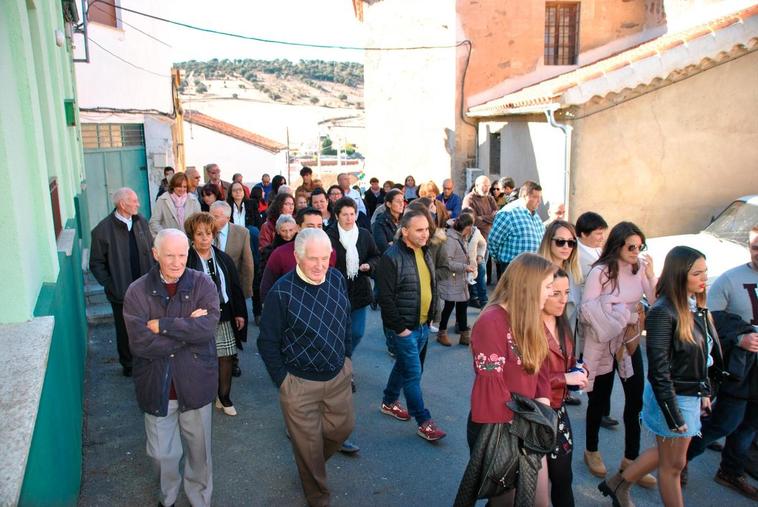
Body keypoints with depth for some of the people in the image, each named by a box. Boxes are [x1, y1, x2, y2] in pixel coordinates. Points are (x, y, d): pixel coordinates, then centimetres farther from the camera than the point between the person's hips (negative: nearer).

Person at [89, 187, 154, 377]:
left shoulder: (141, 221, 0)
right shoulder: (103, 230, -13)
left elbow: (151, 250, 8)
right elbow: (96, 264, -7)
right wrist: (110, 286, -13)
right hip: (122, 292, -3)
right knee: (125, 330, 14)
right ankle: (128, 365, 33)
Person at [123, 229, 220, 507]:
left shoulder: (203, 284, -9)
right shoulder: (137, 291, -10)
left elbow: (208, 327, -23)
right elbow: (140, 343, -19)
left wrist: (162, 325, -21)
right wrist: (188, 329, -19)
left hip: (195, 383, 0)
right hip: (157, 386, 0)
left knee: (199, 450, 17)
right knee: (162, 453, 17)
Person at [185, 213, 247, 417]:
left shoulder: (224, 259, 5)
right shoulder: (186, 260, -10)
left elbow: (235, 287, 10)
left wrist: (240, 313, 9)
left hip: (224, 317, 4)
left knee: (226, 357, 10)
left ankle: (224, 397, 28)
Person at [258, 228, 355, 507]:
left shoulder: (337, 279, -7)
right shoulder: (281, 291, -22)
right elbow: (267, 342, -13)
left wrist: (347, 356, 10)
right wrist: (282, 380, -10)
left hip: (339, 375, 5)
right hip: (300, 383, -5)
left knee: (343, 426, 21)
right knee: (309, 442, 12)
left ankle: (313, 461, 51)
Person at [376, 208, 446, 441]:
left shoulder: (425, 253, 6)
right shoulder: (392, 257, -19)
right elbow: (386, 298, -20)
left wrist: (430, 316, 14)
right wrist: (400, 328, -17)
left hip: (423, 325, 8)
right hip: (403, 328, -8)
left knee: (403, 366, 21)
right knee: (413, 374, 0)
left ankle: (389, 402, 40)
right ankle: (424, 422, 10)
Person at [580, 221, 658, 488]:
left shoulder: (639, 268, -4)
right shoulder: (600, 272, -17)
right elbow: (586, 310, -17)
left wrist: (650, 274, -17)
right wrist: (616, 311, -17)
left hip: (630, 342, 4)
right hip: (603, 344, -4)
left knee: (635, 399, 5)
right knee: (599, 399, 12)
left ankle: (631, 459, 23)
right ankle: (591, 451, 34)